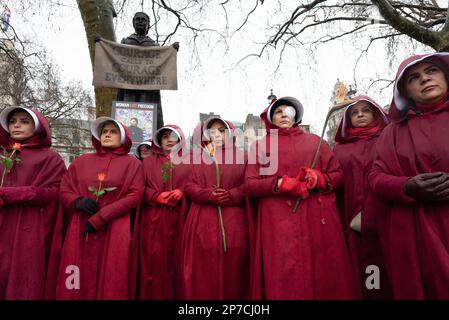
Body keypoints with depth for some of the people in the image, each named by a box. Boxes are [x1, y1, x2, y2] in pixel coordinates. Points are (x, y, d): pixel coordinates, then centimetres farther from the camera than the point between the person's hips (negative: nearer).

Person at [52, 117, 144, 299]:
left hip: (115, 231, -2)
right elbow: (64, 190, 12)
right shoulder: (82, 161, 14)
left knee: (111, 280, 3)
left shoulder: (132, 163, 4)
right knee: (78, 282, 5)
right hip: (80, 229, 3)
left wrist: (100, 217, -13)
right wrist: (78, 202, -11)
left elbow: (135, 195, -6)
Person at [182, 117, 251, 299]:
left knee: (232, 267, 2)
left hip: (233, 221, -1)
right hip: (203, 221, 2)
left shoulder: (242, 157, 8)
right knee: (204, 270, 4)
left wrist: (230, 195, -16)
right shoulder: (200, 157, 15)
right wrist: (209, 195, -11)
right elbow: (190, 185, 7)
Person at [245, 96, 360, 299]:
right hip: (279, 222, -1)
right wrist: (281, 184, -12)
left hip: (318, 219, 2)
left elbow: (338, 175, 12)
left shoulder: (315, 141, 15)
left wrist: (318, 179, -9)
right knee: (285, 277, -4)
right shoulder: (260, 146, 11)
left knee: (324, 274, 2)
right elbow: (250, 184, 3)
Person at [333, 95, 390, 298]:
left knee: (383, 267, 2)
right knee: (357, 264, 5)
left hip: (380, 217, -1)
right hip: (350, 220, 2)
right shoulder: (340, 147, 15)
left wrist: (367, 215, -12)